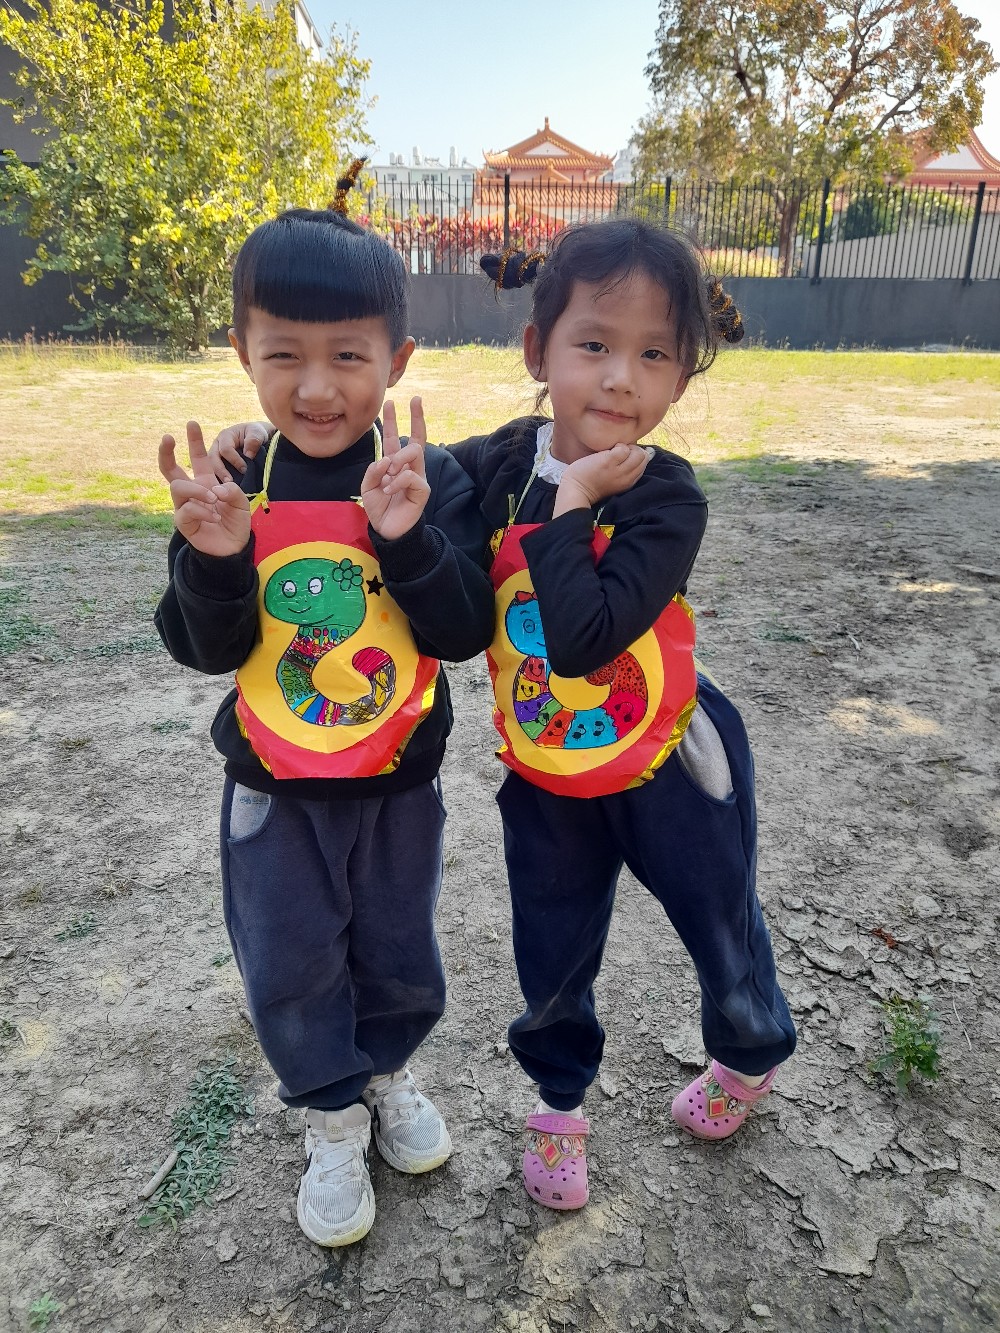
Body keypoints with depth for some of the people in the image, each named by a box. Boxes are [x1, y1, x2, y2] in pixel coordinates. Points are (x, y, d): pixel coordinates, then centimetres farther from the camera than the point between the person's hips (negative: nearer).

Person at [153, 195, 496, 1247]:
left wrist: (408, 538, -34)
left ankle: (387, 1071, 50)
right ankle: (333, 1116, 41)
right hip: (273, 786, 1)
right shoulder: (229, 487, -8)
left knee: (398, 953, 19)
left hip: (399, 778, 0)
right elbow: (204, 651, -9)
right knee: (290, 966, 14)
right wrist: (213, 562, -28)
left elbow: (465, 634, -18)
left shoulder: (431, 482, -12)